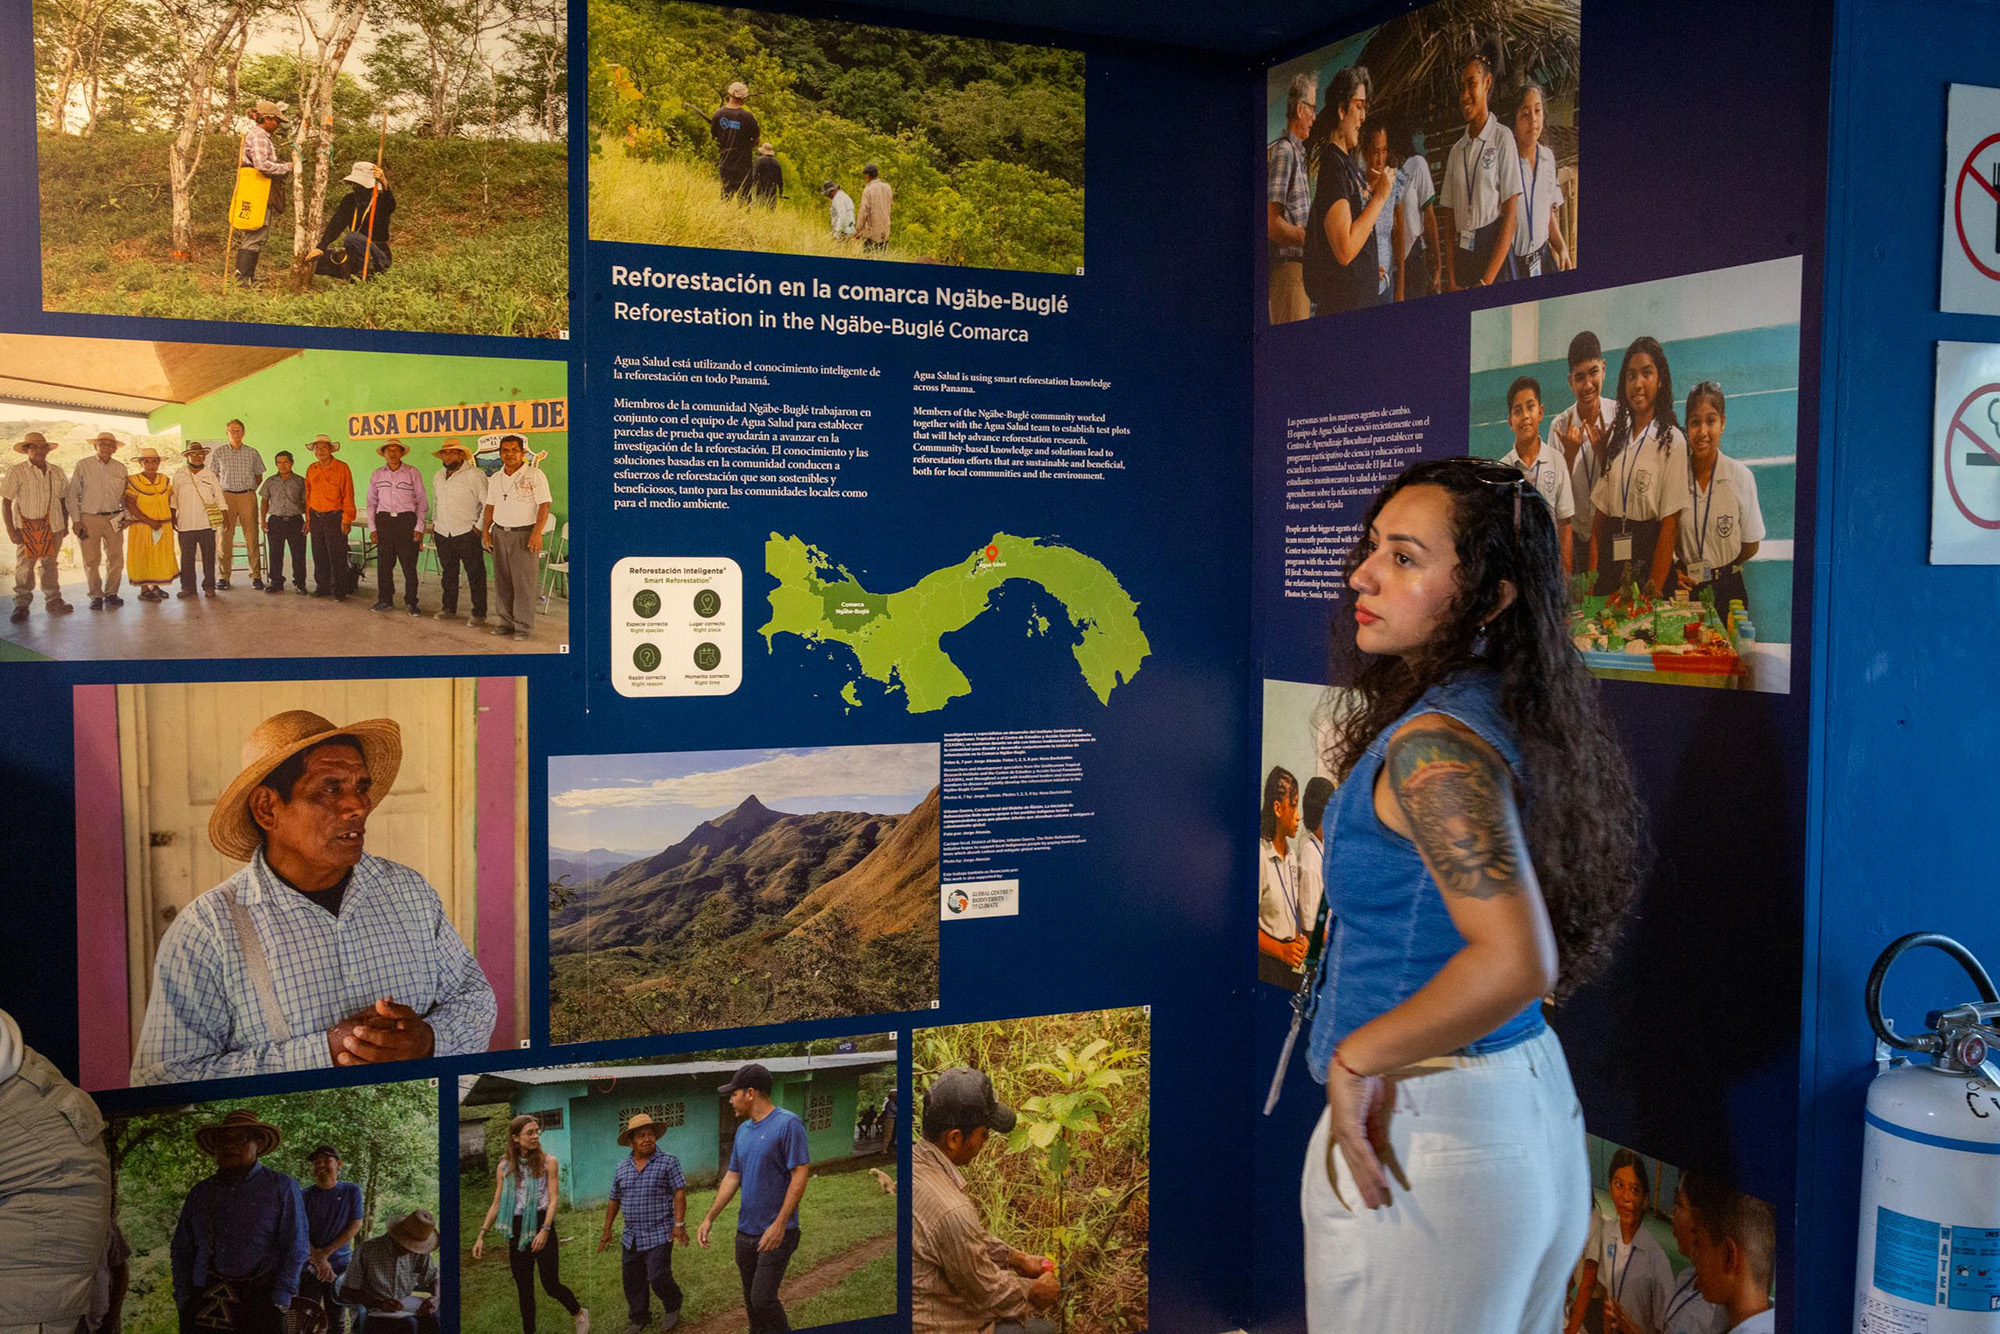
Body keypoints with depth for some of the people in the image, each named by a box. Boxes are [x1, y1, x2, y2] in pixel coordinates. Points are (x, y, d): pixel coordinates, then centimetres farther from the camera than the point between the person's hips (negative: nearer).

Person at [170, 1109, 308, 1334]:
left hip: (259, 1302, -3)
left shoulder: (282, 1187, 5)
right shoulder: (200, 1193, 17)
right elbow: (181, 1252, 19)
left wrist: (278, 1302, -7)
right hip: (203, 1304, 3)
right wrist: (183, 1298, 7)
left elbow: (296, 1249, 0)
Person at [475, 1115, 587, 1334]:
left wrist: (545, 1230, -20)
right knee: (524, 1289, 8)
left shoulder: (548, 1162, -4)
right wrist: (481, 1235, 2)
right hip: (517, 1231, 3)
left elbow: (553, 1199, -8)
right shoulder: (505, 1167, 5)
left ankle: (579, 1314, 24)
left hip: (541, 1225, -3)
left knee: (551, 1285, -2)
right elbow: (496, 1204, 9)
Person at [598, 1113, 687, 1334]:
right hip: (630, 1237, 5)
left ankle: (673, 1308, 20)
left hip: (659, 1235, -5)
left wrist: (679, 1224, -18)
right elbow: (614, 1201, 16)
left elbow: (679, 1193, -10)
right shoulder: (622, 1168, 9)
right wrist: (607, 1231, 16)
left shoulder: (668, 1162, -5)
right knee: (632, 1281, 10)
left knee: (658, 1277, -7)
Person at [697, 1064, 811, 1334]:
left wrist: (779, 1224, -22)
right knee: (751, 1300, 15)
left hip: (776, 1233, -7)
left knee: (763, 1299, -10)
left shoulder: (788, 1124, -14)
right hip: (745, 1231, 8)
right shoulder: (743, 1130, 10)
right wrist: (709, 1218, 11)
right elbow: (732, 1177, 16)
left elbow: (800, 1175, -18)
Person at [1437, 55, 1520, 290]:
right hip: (1461, 256, 4)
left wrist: (1487, 280, -15)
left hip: (1495, 253, -4)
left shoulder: (1502, 138, -2)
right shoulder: (1456, 151, 13)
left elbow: (1511, 216, -8)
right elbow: (1449, 222, 10)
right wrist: (1451, 281, -3)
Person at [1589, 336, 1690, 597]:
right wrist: (1592, 575, 1)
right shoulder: (1616, 435, 11)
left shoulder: (1672, 441, -5)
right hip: (1612, 560, 5)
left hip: (1649, 558, -5)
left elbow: (1670, 522, -10)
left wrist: (1654, 589, -15)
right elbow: (1600, 511, 10)